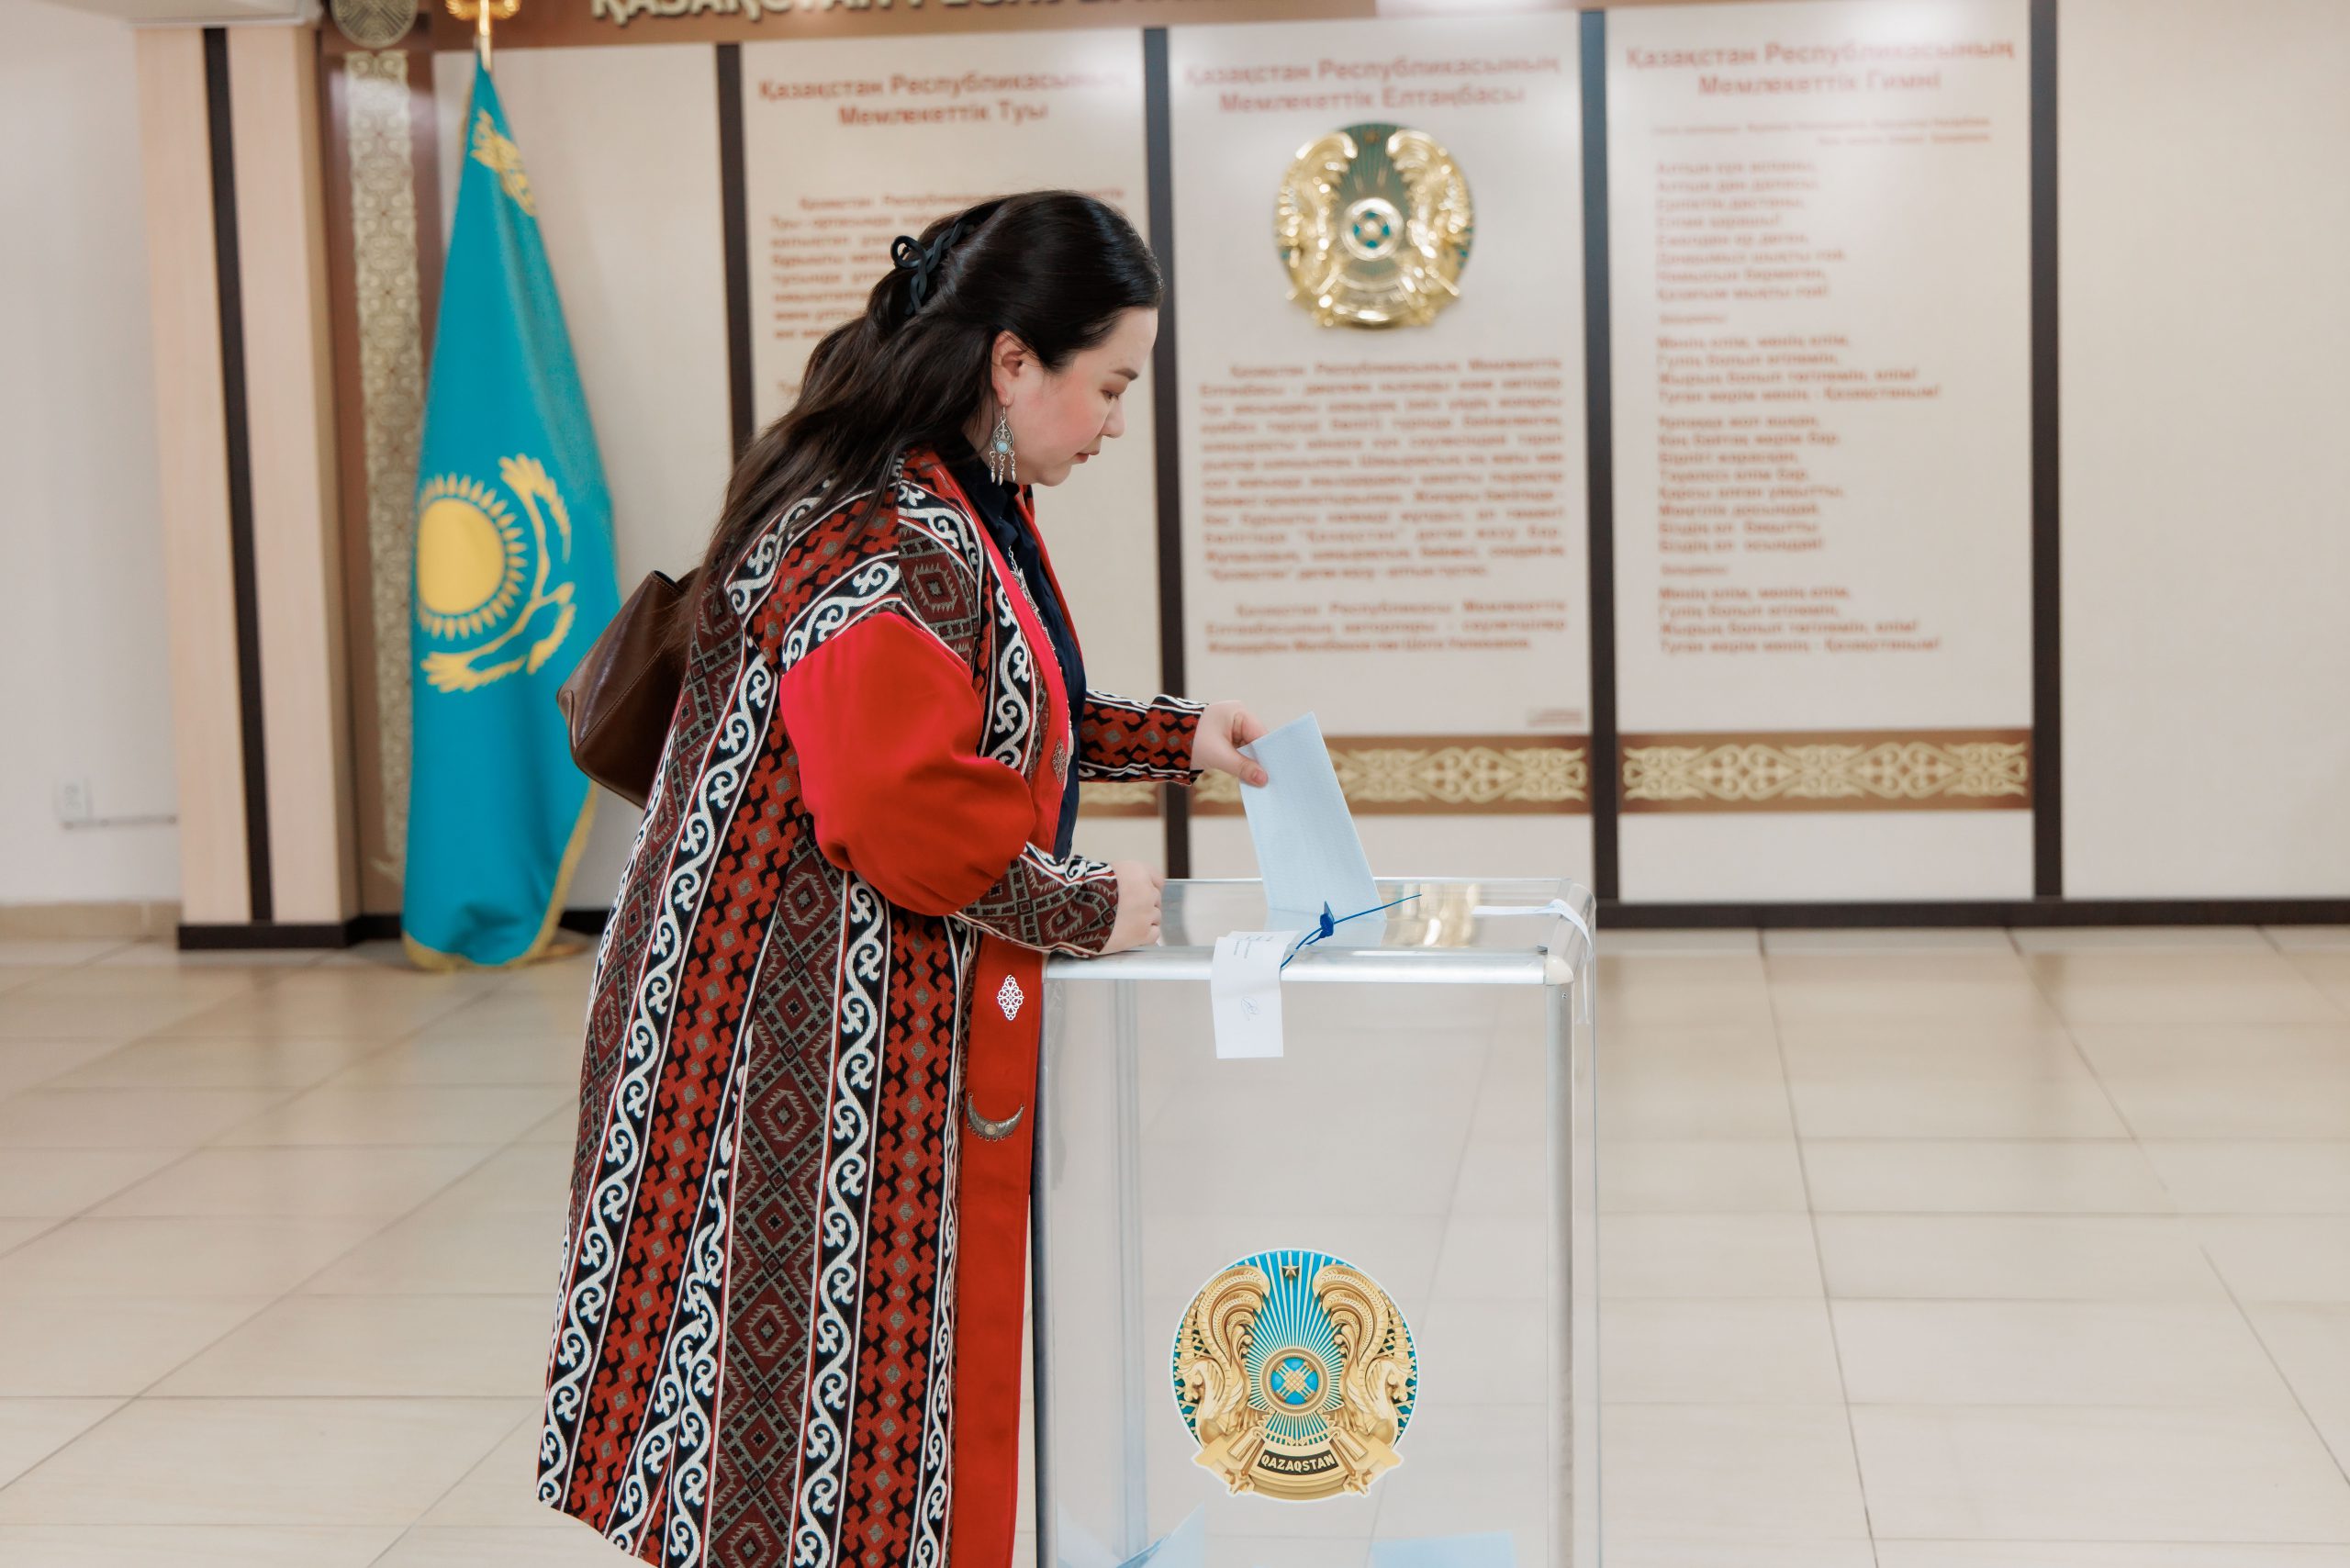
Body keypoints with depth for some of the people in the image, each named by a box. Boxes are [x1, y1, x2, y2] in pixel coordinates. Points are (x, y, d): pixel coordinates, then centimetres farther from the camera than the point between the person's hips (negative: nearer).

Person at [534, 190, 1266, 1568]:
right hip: (816, 1030, -10)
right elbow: (906, 807, -29)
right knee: (823, 1361, 0)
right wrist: (1086, 907, -16)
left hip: (890, 1014, 10)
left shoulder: (969, 505, 12)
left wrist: (1170, 737, 17)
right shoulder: (890, 547, -23)